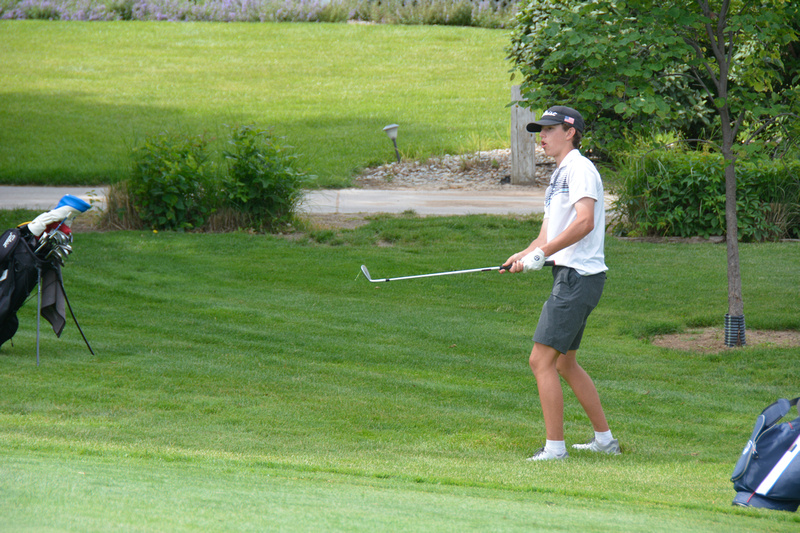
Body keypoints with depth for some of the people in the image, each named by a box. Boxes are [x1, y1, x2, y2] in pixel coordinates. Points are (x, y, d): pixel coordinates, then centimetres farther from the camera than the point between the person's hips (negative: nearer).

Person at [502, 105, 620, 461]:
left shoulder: (580, 169, -10)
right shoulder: (559, 175, 22)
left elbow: (585, 222, -24)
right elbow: (548, 232, 21)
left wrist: (543, 254, -24)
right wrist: (524, 256, 2)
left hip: (579, 276, -11)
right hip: (569, 276, 11)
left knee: (542, 360, -13)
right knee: (565, 364, 16)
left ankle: (555, 447, -12)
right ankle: (605, 440, 22)